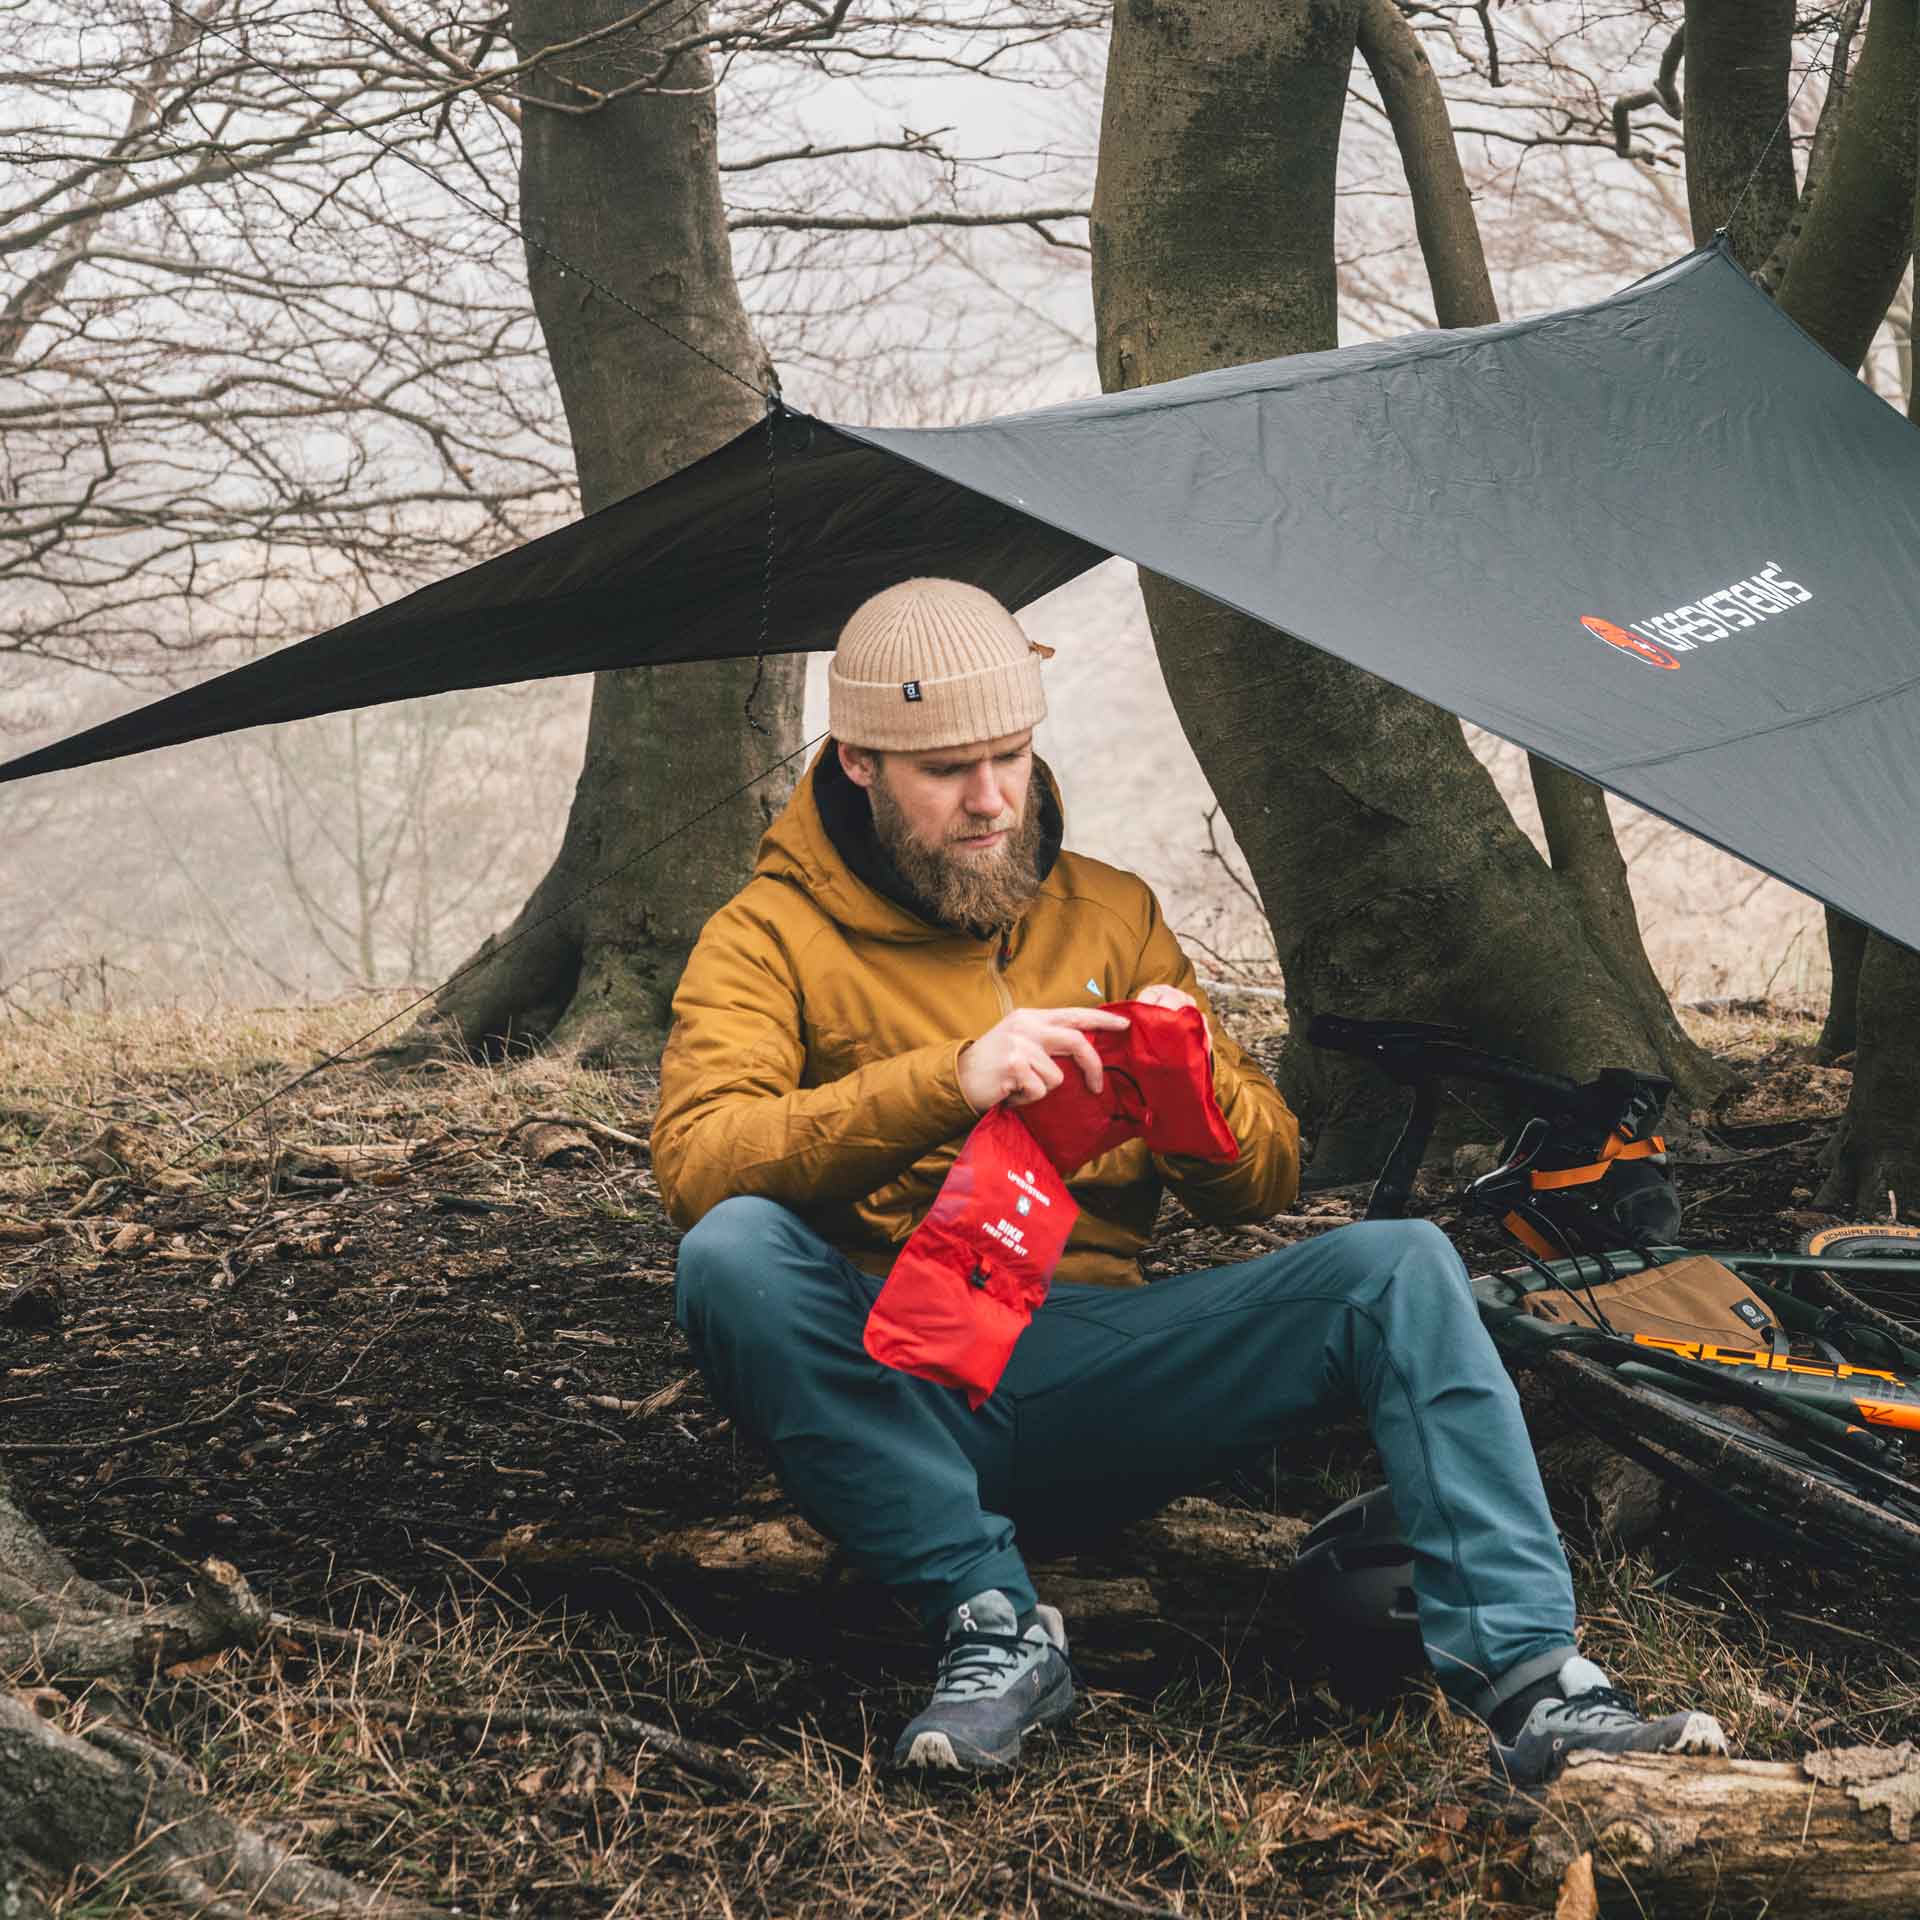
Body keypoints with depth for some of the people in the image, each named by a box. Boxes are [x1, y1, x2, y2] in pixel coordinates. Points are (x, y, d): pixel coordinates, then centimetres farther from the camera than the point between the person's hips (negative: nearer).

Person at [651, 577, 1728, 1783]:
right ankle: (993, 1625, -28)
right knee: (733, 1253, -34)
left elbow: (1263, 1187, 14)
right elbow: (697, 1163, -18)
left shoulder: (1113, 916, 15)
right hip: (888, 1388, -3)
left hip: (1094, 1368, 3)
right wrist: (946, 1080, -30)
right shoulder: (770, 938, 2)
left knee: (1399, 1264, -18)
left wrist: (1197, 1086, -11)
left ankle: (1531, 1682, -29)